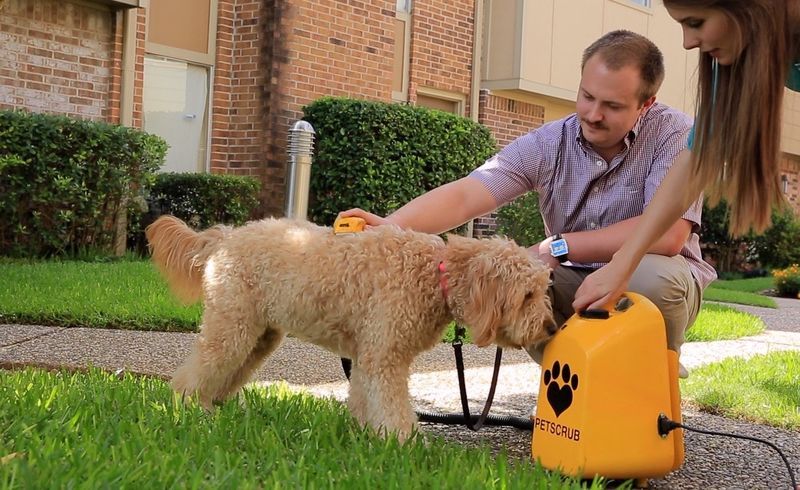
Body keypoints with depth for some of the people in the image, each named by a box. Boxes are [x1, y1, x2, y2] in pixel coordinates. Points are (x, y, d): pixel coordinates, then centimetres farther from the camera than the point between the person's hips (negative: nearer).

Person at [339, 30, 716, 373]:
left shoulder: (674, 134, -17)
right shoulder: (547, 144, -9)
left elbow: (667, 235, -29)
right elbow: (463, 196, -21)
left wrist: (557, 247, -27)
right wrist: (389, 227, -40)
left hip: (653, 283, -2)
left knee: (654, 276, -36)